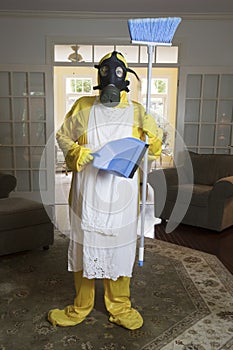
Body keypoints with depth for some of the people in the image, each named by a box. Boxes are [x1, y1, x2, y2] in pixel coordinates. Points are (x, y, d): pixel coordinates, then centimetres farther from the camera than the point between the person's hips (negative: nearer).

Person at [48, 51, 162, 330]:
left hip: (122, 194, 0)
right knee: (85, 246, 11)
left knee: (120, 247, 10)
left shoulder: (136, 111, 7)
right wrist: (75, 152, -9)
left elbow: (155, 144, 10)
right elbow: (63, 136, 12)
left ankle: (119, 307, 31)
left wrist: (153, 139, -14)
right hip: (88, 193, 0)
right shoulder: (83, 107, 6)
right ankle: (81, 306, 32)